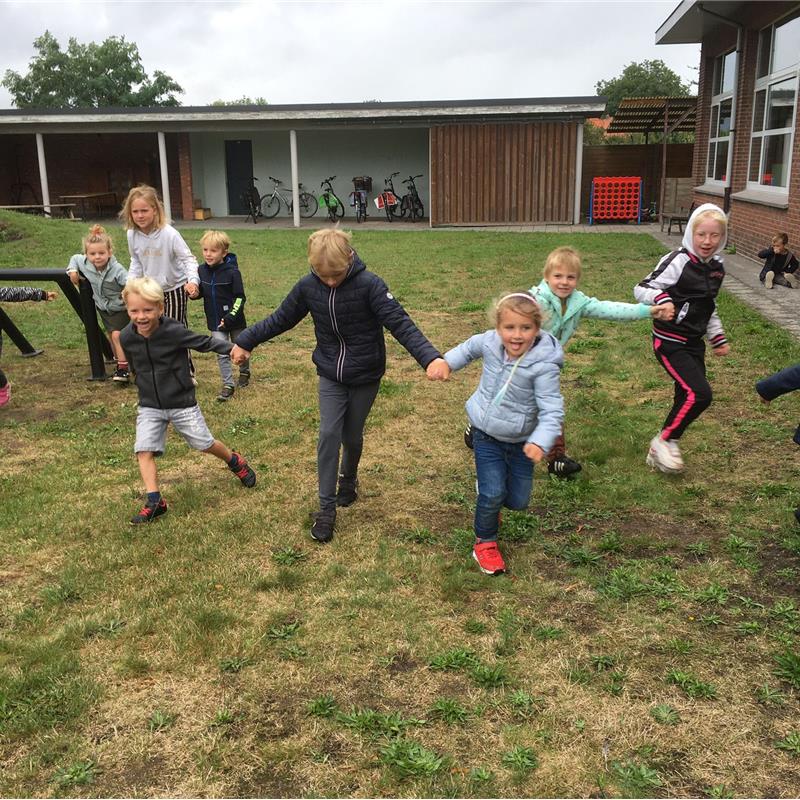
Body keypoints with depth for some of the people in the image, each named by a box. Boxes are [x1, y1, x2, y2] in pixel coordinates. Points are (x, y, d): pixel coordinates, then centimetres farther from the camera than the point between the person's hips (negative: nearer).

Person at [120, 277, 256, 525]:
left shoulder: (173, 331, -23)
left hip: (182, 403, -3)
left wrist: (232, 348, -25)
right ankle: (155, 502, -1)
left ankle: (234, 461, 39)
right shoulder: (127, 337, -10)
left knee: (205, 444, 10)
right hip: (149, 406, 3)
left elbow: (204, 342, -14)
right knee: (144, 450, -9)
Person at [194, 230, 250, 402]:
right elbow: (200, 292, 8)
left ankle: (244, 372, 43)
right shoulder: (202, 270, -4)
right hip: (215, 323, 3)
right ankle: (227, 385, 7)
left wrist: (231, 317, -23)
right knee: (222, 354, 0)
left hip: (234, 320, -3)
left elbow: (240, 297, -15)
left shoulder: (232, 272, -18)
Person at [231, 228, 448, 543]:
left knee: (352, 436, 11)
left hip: (365, 376, -2)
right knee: (329, 435, -7)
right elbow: (280, 319, 5)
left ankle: (349, 479, 43)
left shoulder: (369, 284, -22)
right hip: (330, 376, 2)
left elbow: (399, 322, -29)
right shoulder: (307, 287, -11)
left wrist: (429, 357, -41)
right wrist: (246, 340, 9)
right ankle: (326, 509, 2)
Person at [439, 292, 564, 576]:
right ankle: (484, 542, 18)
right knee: (493, 493, -7)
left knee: (519, 500, 11)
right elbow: (469, 348, 11)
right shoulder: (489, 341, -15)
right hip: (486, 434, 1)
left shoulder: (544, 364, -27)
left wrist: (540, 441, -44)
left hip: (520, 440, -1)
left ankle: (490, 500, 46)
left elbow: (552, 409, -30)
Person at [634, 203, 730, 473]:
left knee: (688, 397, 7)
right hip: (670, 342, -8)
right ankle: (664, 440, 3)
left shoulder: (717, 268, 8)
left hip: (694, 343, 8)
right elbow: (642, 289, -16)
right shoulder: (679, 261, -15)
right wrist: (662, 300, -35)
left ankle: (660, 452, 22)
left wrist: (718, 338, 23)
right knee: (699, 394, -17)